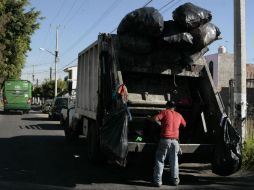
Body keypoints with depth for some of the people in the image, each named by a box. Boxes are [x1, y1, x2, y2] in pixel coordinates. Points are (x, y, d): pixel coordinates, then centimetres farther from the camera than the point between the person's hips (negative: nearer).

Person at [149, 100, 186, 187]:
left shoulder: (165, 112, 4)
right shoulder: (179, 115, 15)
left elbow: (155, 118, -11)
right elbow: (184, 124, 31)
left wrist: (149, 118, 8)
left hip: (165, 139, -3)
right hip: (175, 140, 3)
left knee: (160, 160, 2)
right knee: (174, 161, 15)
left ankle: (157, 181, -1)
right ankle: (175, 180, 19)